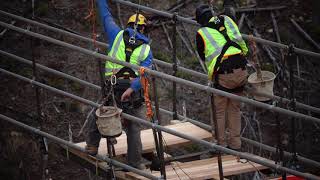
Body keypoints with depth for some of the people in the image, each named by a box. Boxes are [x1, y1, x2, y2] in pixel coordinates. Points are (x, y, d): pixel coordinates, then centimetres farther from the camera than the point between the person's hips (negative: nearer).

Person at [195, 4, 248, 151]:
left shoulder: (201, 34, 2)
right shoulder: (227, 20, 11)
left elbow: (203, 56, 15)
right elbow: (244, 47, 13)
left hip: (223, 75, -4)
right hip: (241, 71, 4)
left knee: (220, 111, 13)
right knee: (235, 109, 19)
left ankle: (221, 144, 18)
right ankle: (235, 144, 25)